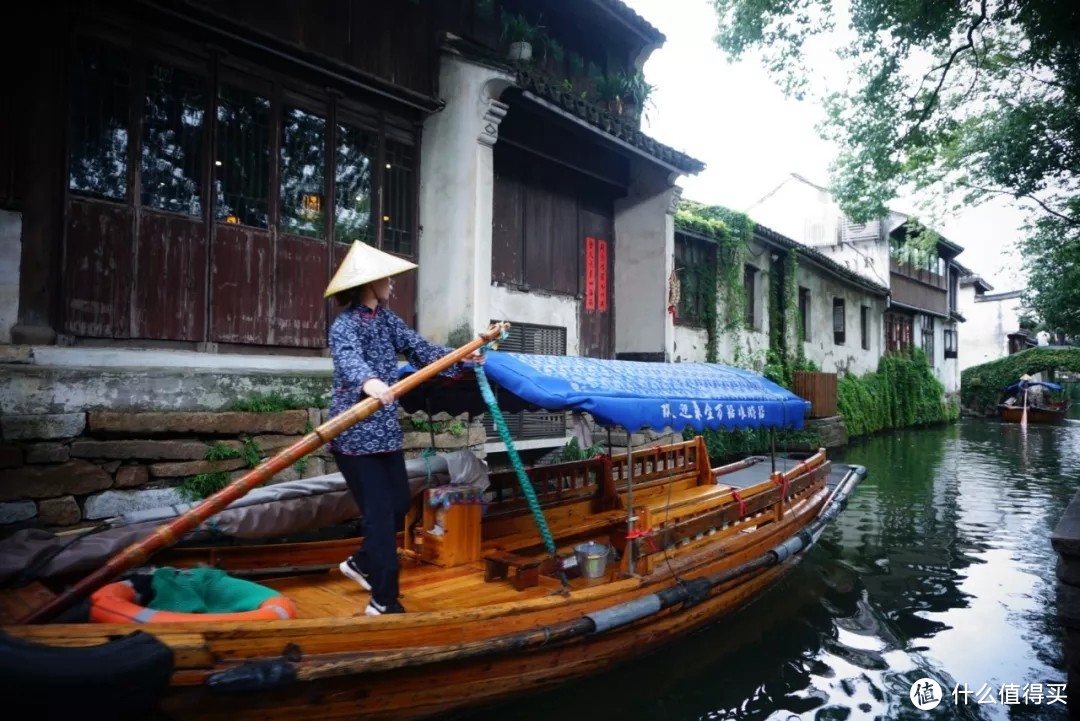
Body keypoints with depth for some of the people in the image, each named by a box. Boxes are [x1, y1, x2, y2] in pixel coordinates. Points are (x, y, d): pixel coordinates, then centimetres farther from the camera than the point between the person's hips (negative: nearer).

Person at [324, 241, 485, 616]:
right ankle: (384, 601, 8)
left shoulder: (386, 318, 10)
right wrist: (368, 382, -57)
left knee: (399, 505, 16)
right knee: (380, 513, -4)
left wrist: (458, 359, -3)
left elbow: (417, 347, 7)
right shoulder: (344, 325, -17)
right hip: (355, 434, -8)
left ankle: (361, 563, 40)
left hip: (385, 430, 8)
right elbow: (349, 359, -37)